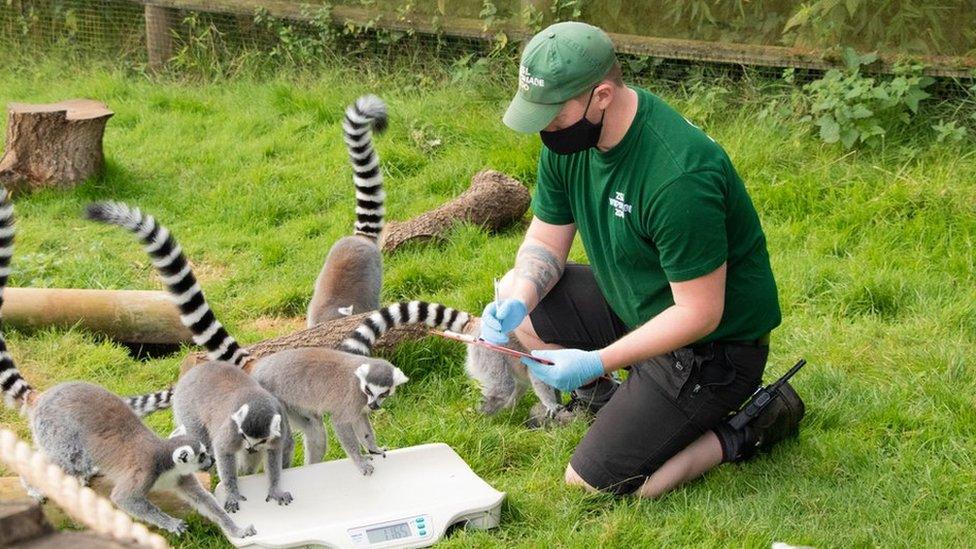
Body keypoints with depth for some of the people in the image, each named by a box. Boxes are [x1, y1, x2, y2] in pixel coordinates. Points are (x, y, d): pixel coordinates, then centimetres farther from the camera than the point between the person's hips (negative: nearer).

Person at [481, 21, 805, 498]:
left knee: (592, 484, -8)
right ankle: (598, 402, 15)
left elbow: (699, 314, -29)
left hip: (713, 344, -8)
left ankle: (744, 430, 6)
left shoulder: (679, 176, -35)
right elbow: (546, 242, 1)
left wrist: (597, 362, -31)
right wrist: (516, 302, -20)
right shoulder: (569, 139, -8)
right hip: (631, 303, 8)